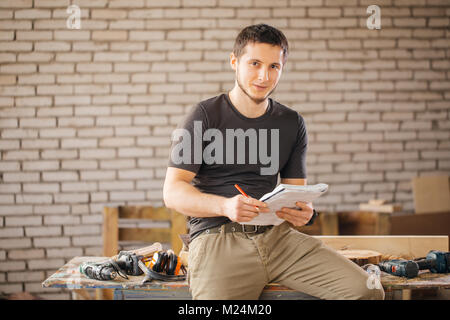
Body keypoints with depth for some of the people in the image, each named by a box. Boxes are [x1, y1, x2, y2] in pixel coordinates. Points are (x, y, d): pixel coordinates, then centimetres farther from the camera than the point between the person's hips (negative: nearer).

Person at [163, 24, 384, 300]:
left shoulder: (292, 123, 17)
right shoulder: (205, 116, 3)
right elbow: (173, 191, -3)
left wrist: (304, 212, -8)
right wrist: (225, 206, -22)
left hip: (277, 235, 4)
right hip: (217, 236, -4)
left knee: (367, 291, -16)